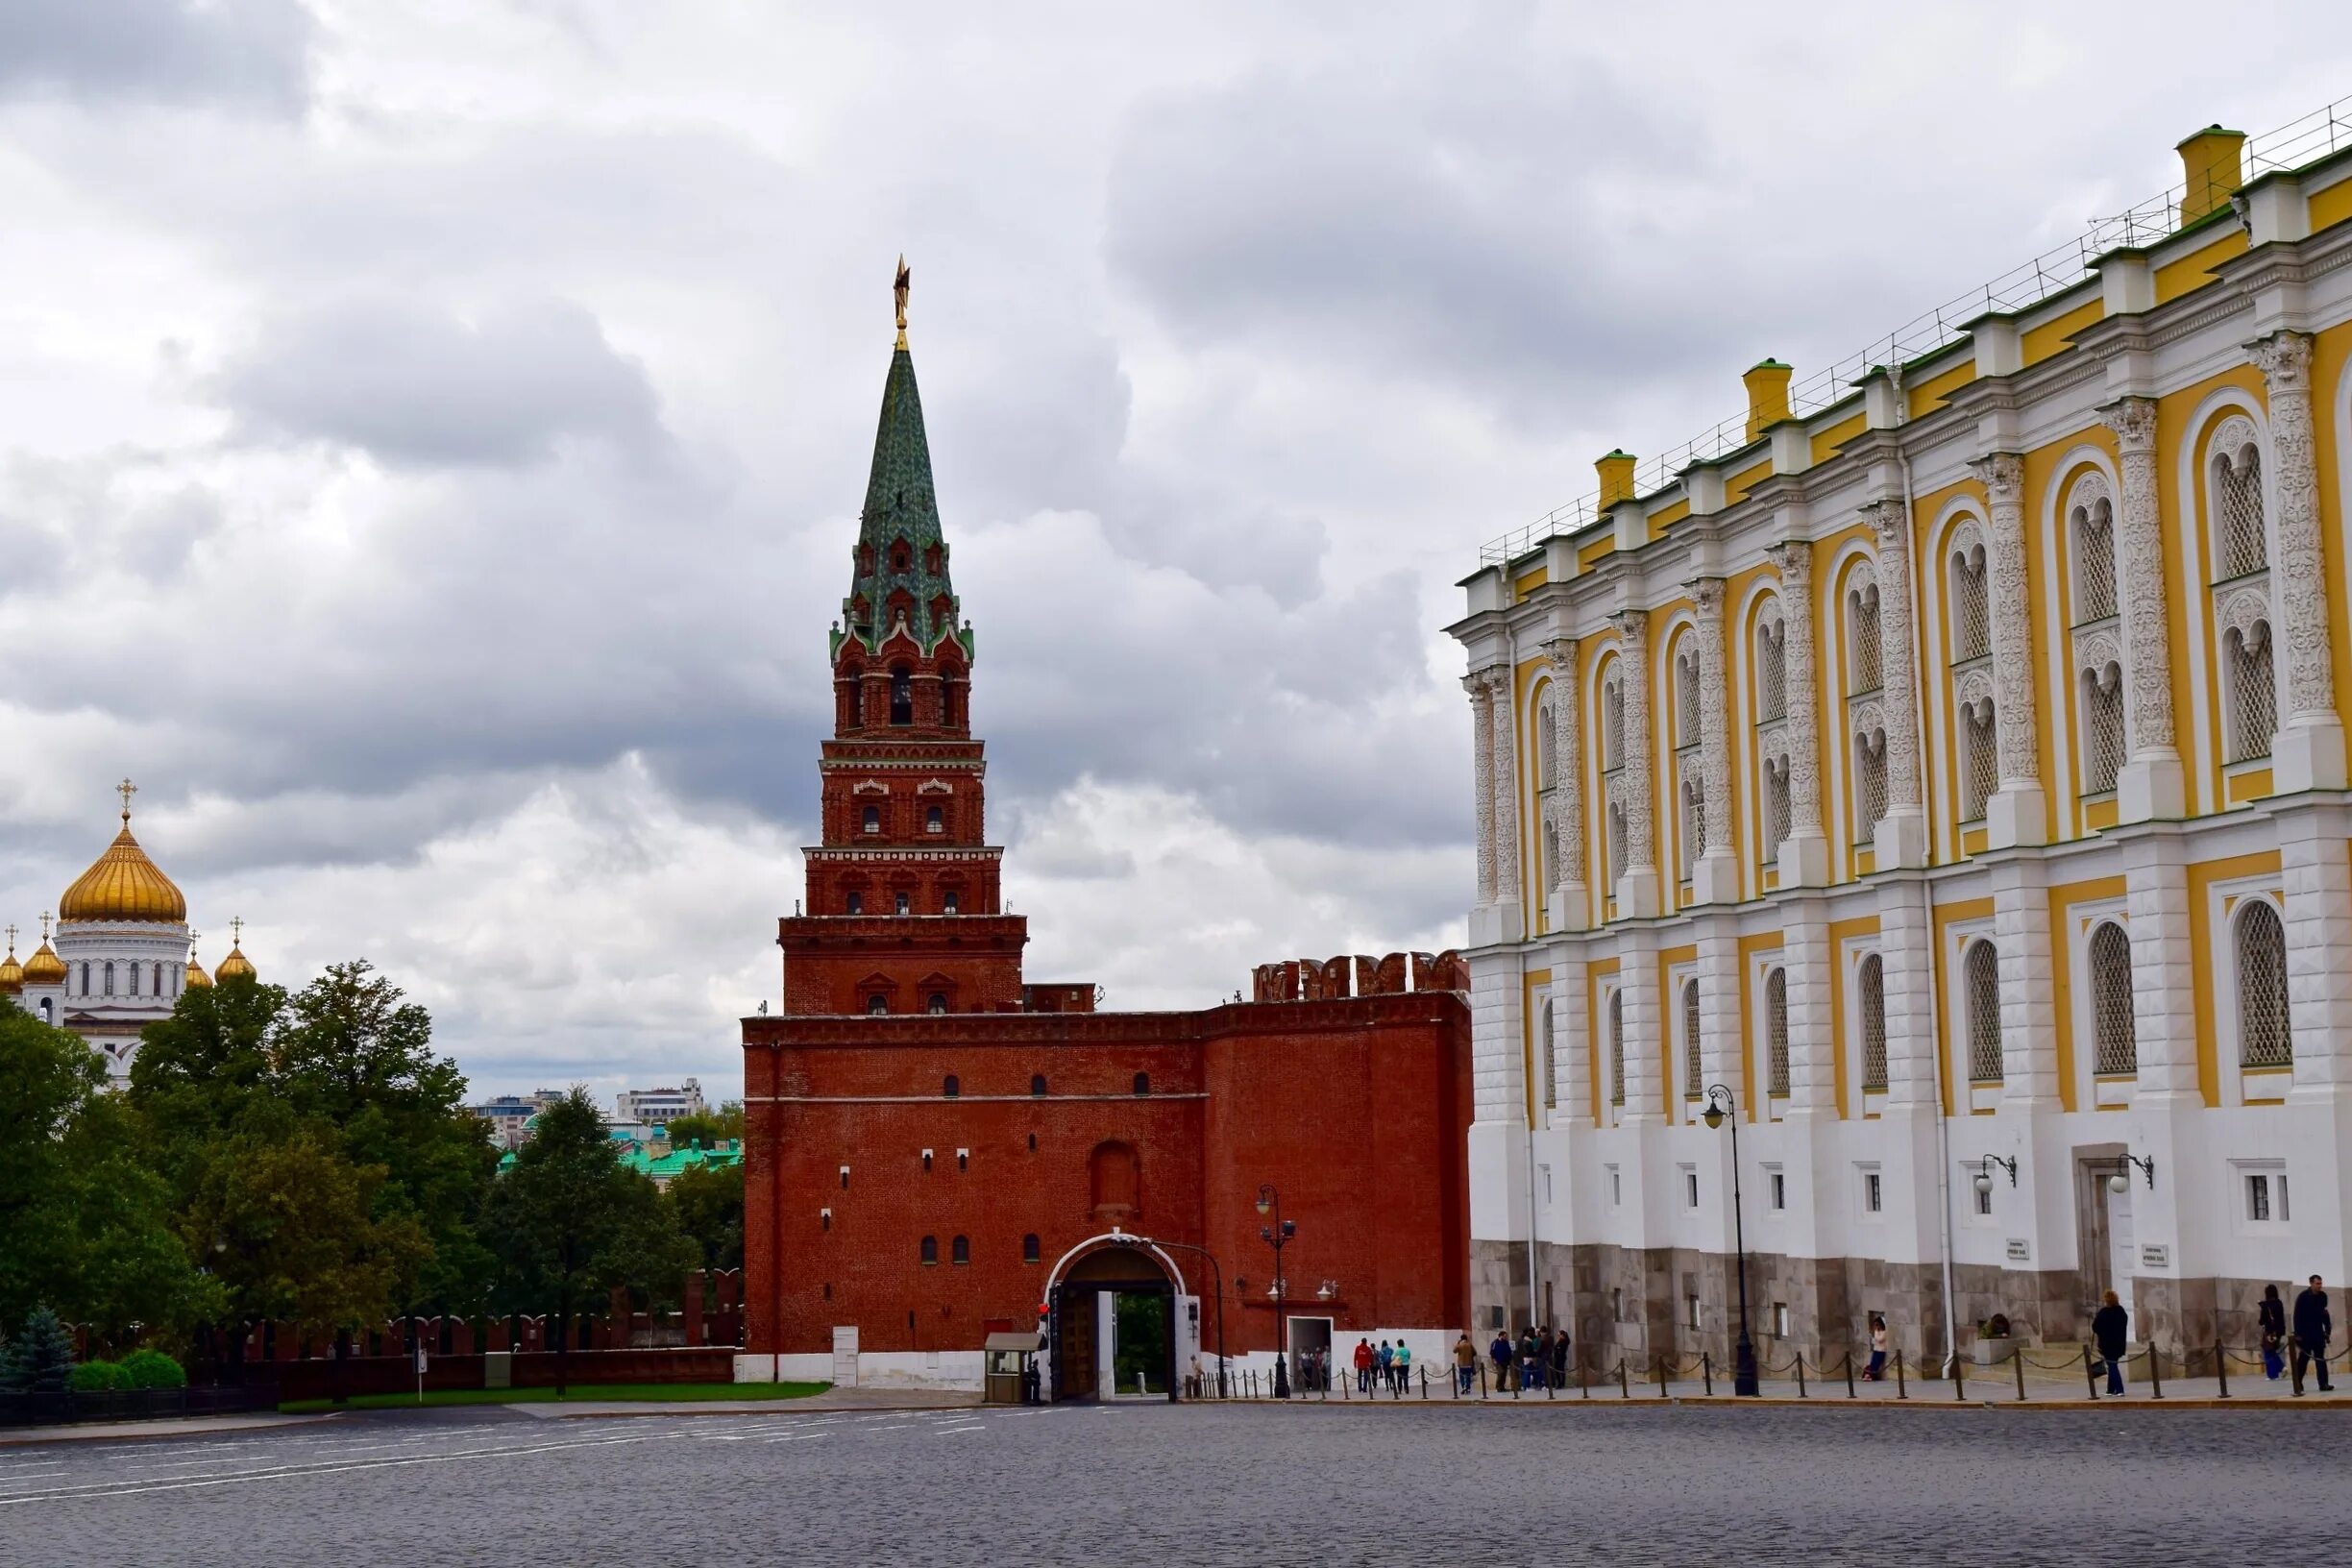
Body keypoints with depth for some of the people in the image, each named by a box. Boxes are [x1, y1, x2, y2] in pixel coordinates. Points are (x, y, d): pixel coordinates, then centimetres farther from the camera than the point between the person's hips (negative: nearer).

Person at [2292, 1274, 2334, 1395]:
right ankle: (2298, 1383, 12)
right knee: (2303, 1358, 3)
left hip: (2318, 1332, 4)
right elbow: (2297, 1316, -10)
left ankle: (2323, 1384, -2)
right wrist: (2298, 1334, -13)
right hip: (2306, 1333, -4)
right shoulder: (2303, 1297, -10)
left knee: (2321, 1359, 0)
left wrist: (2328, 1329, 4)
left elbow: (2324, 1314, 10)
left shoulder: (2323, 1296, 2)